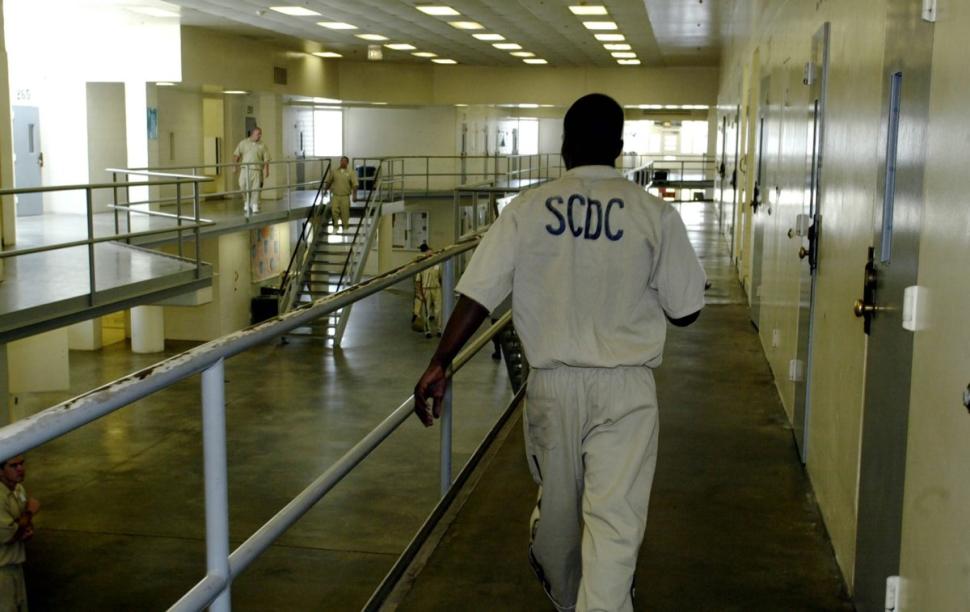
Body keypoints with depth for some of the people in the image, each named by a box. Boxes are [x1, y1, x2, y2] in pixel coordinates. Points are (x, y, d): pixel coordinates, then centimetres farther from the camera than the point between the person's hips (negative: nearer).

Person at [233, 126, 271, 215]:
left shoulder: (263, 145, 5)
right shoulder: (243, 143, 7)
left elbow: (266, 159, 0)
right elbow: (236, 155, 8)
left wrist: (266, 170, -11)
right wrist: (236, 166, 0)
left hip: (256, 170, -1)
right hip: (245, 169, 1)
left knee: (256, 189, -4)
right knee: (243, 187, 1)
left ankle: (255, 207, 7)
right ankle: (246, 203, 23)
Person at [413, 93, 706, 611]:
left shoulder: (527, 209, -4)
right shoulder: (654, 214, -6)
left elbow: (477, 295, -8)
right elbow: (685, 310, -2)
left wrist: (439, 365, -4)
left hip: (553, 383, 3)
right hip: (626, 388, -2)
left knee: (557, 504, 23)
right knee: (615, 518, 1)